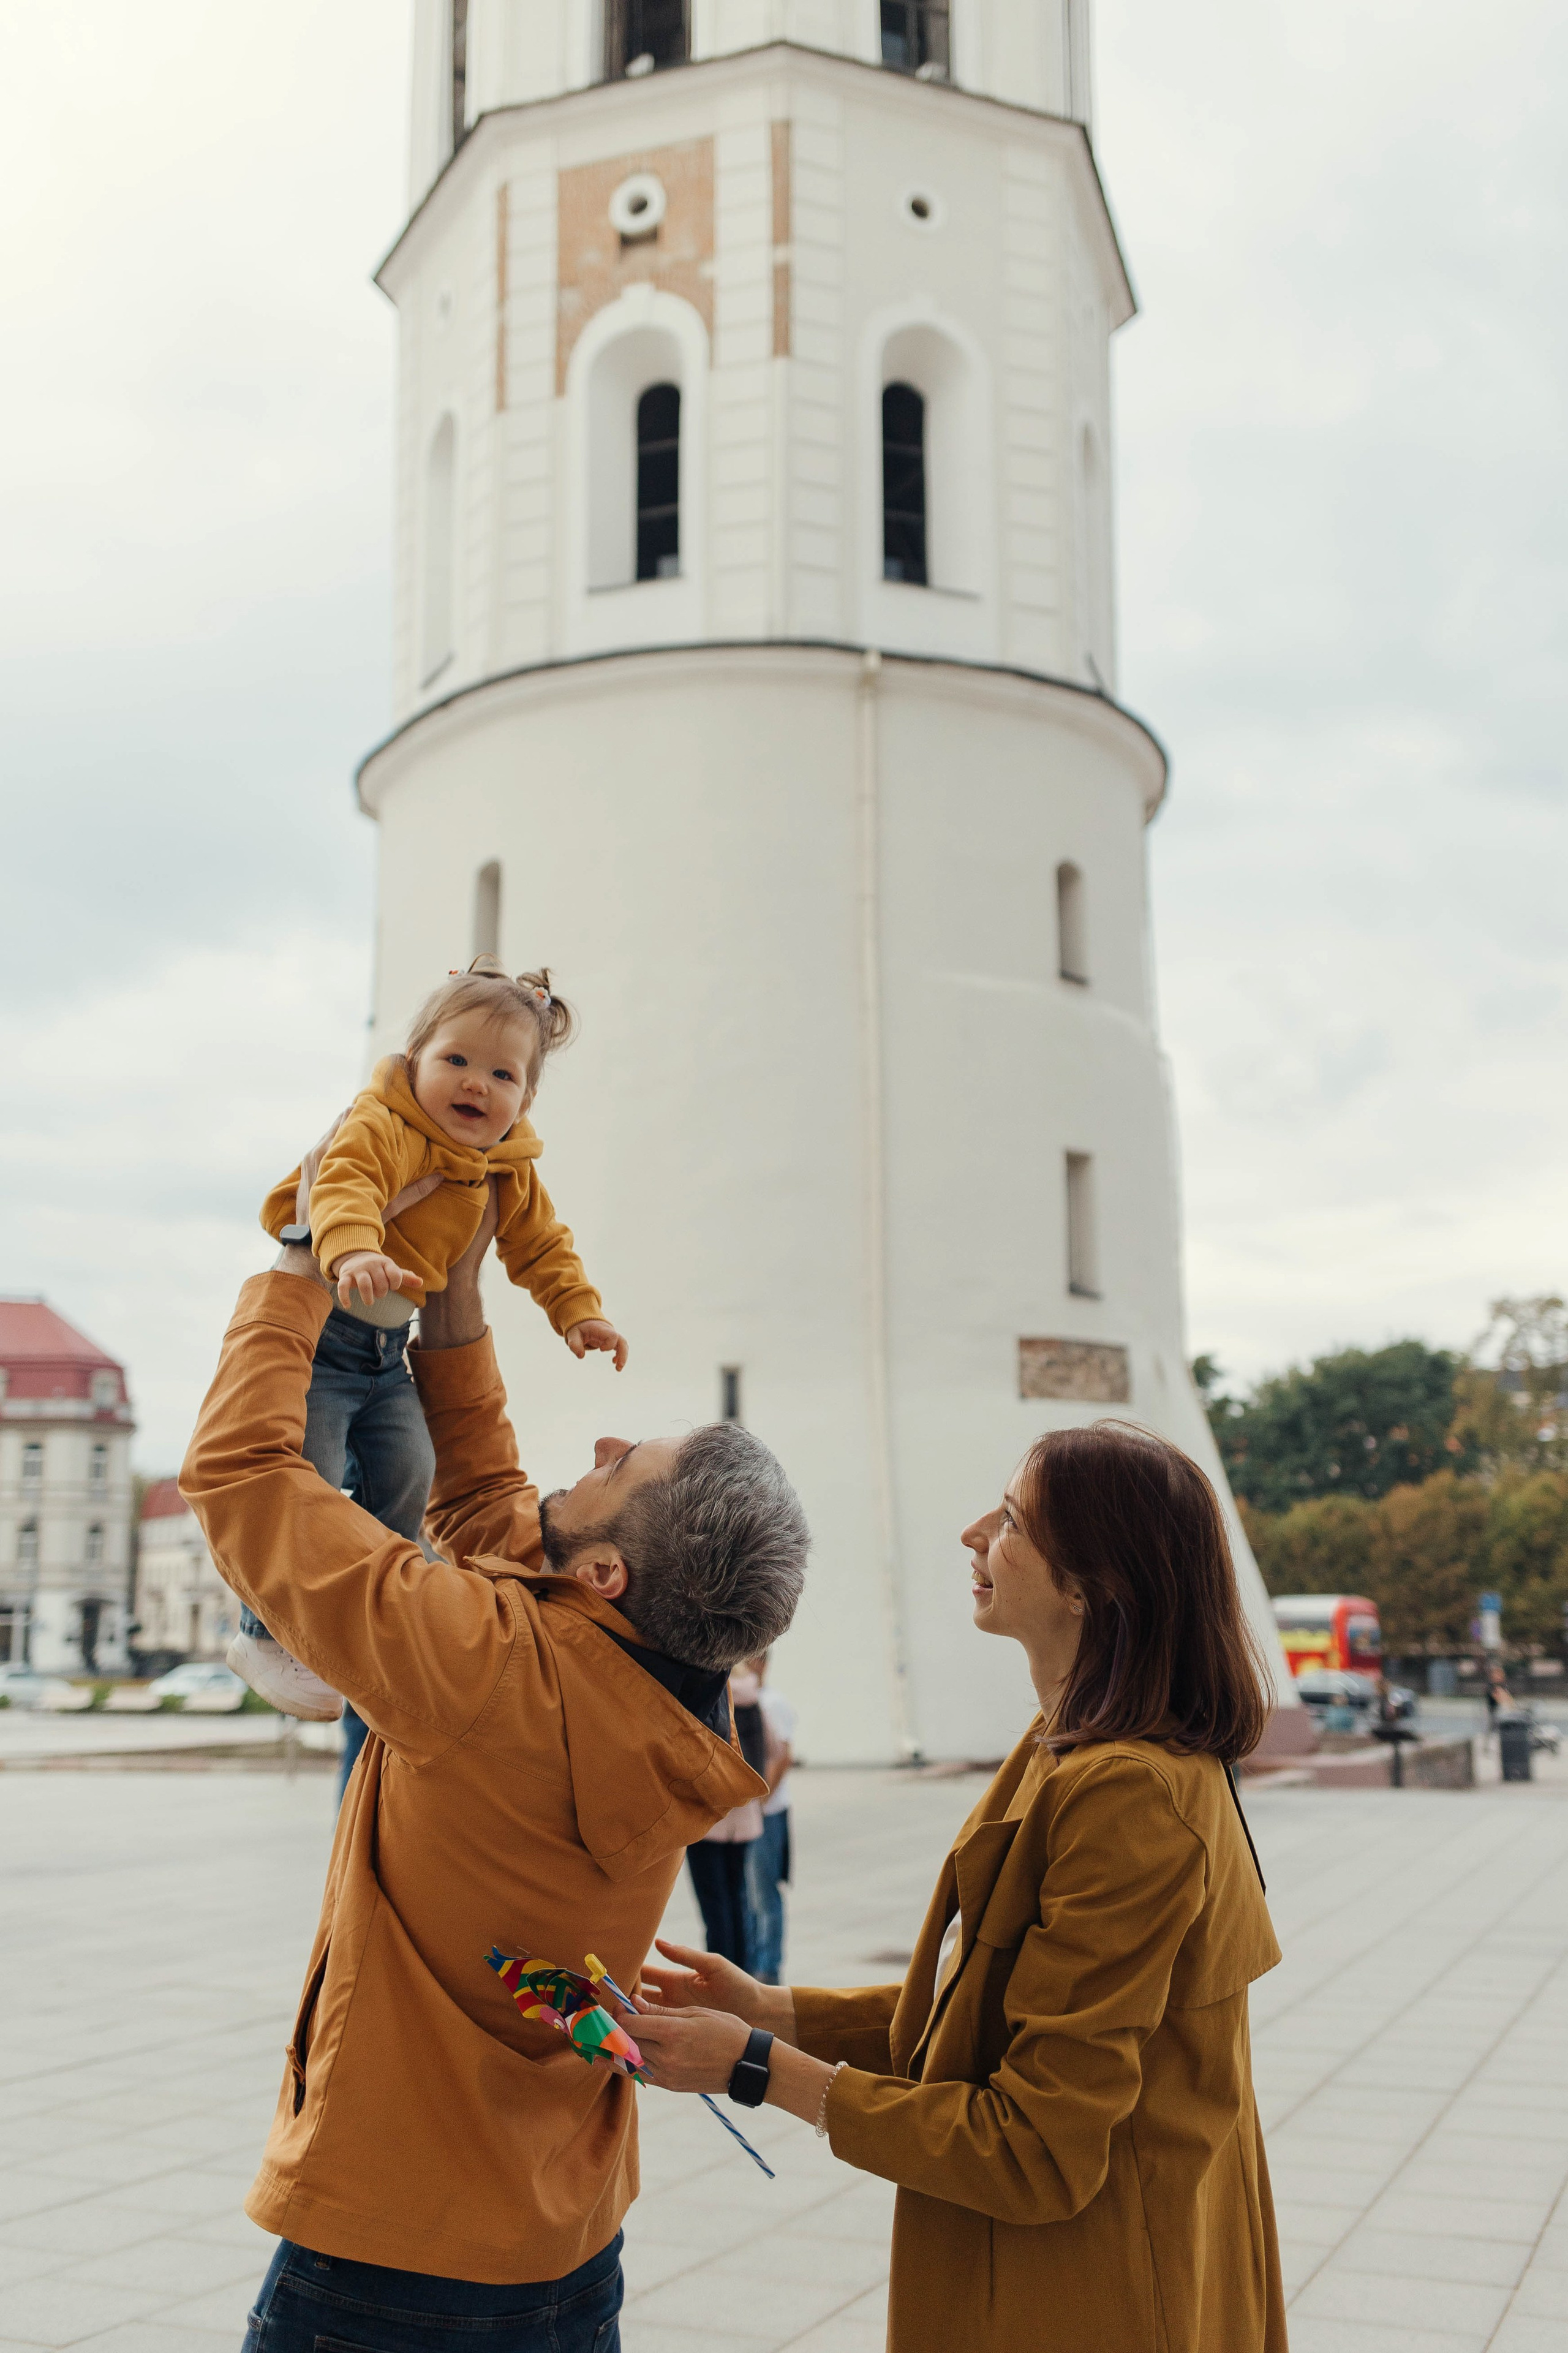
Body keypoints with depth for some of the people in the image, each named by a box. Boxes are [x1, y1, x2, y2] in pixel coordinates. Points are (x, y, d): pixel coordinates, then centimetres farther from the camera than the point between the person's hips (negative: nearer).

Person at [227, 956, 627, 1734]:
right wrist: (354, 1254, -61)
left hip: (387, 1347, 8)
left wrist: (578, 1312, 1)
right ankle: (269, 1634, 1)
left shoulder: (510, 1175, 4)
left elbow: (541, 1247, 15)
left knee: (407, 1475, 4)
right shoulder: (381, 1125, -22)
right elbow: (344, 1184, -41)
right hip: (315, 1321, -7)